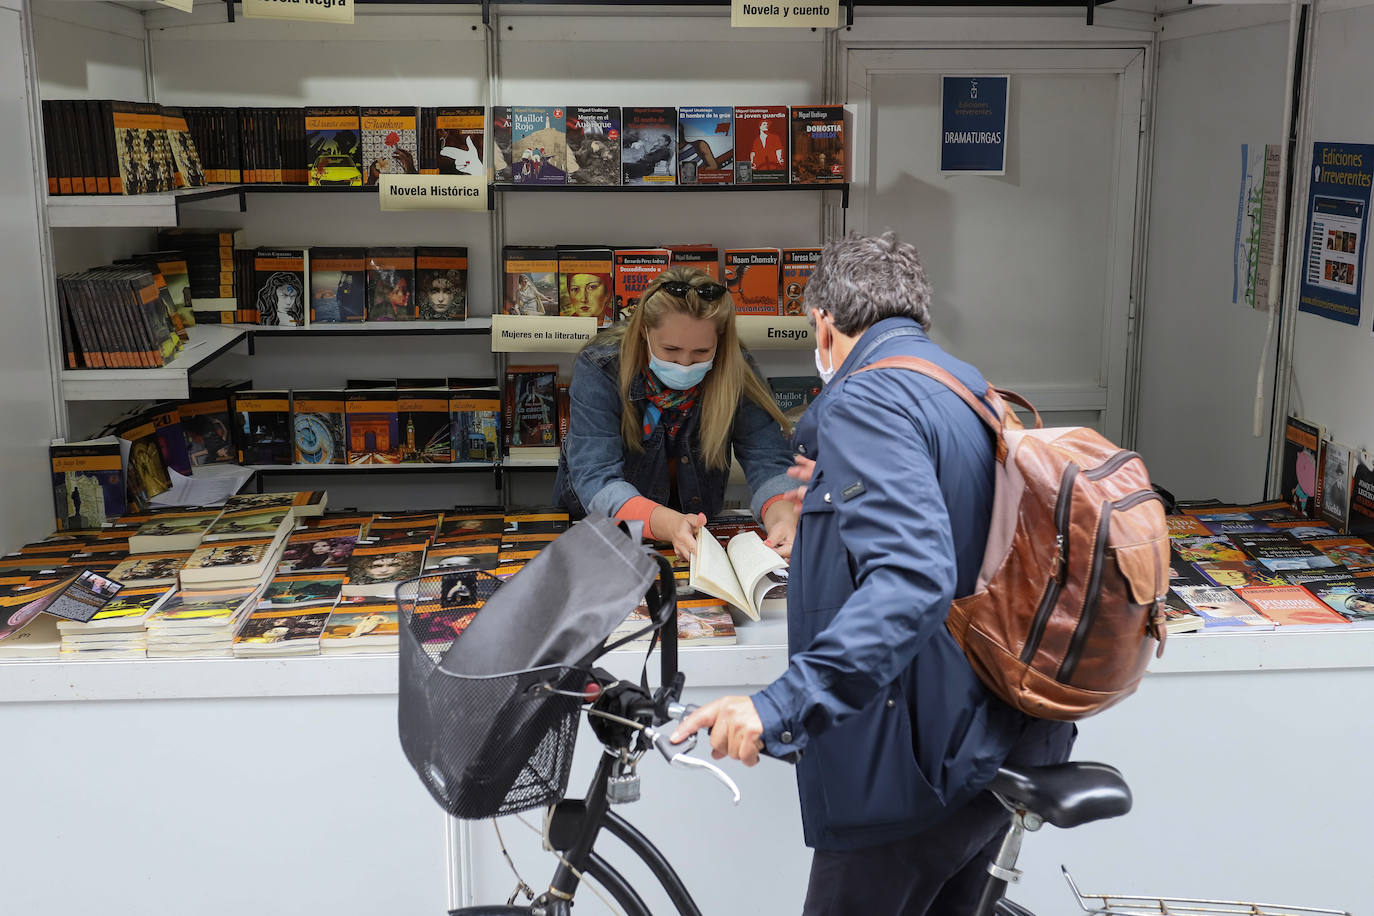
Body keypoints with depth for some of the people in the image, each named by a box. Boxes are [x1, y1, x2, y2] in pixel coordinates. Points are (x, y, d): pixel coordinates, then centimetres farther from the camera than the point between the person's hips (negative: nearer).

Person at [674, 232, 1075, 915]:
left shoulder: (865, 399, -17)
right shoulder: (974, 388, 13)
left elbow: (912, 577, -33)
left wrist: (784, 703, -39)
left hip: (919, 773, -10)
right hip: (995, 748, 10)